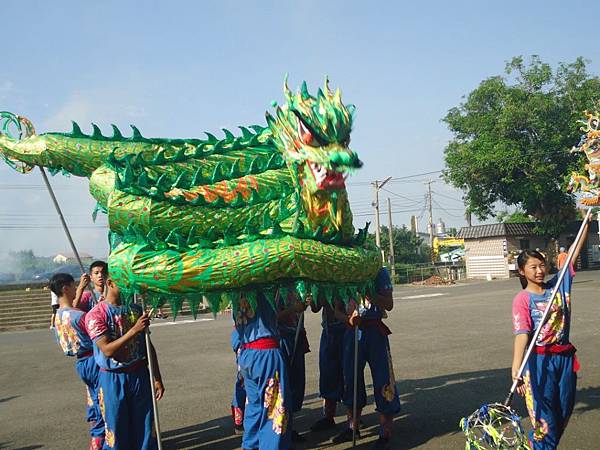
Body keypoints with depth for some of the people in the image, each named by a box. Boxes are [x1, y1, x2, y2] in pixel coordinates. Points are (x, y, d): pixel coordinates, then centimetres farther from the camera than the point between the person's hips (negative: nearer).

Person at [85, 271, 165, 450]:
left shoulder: (136, 309, 5)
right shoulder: (96, 314, -9)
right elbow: (107, 350, -19)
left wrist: (157, 378, 9)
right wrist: (134, 330, -26)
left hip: (140, 375, 4)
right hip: (113, 380, -4)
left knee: (145, 429, 8)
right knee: (117, 433, 5)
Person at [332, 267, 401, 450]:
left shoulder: (379, 272, -3)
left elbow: (388, 304, -7)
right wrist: (348, 318, -11)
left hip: (374, 331, -3)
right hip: (352, 331, 4)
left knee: (382, 380, -2)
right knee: (351, 379, 12)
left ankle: (385, 434, 9)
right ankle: (353, 427, 29)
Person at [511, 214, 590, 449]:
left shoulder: (559, 285, 3)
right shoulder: (522, 299, -11)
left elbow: (574, 253, 2)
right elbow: (522, 334, -22)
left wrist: (587, 222, -4)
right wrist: (516, 369, -33)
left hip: (565, 357, 5)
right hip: (540, 360, -5)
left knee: (564, 413, 15)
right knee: (545, 420, -1)